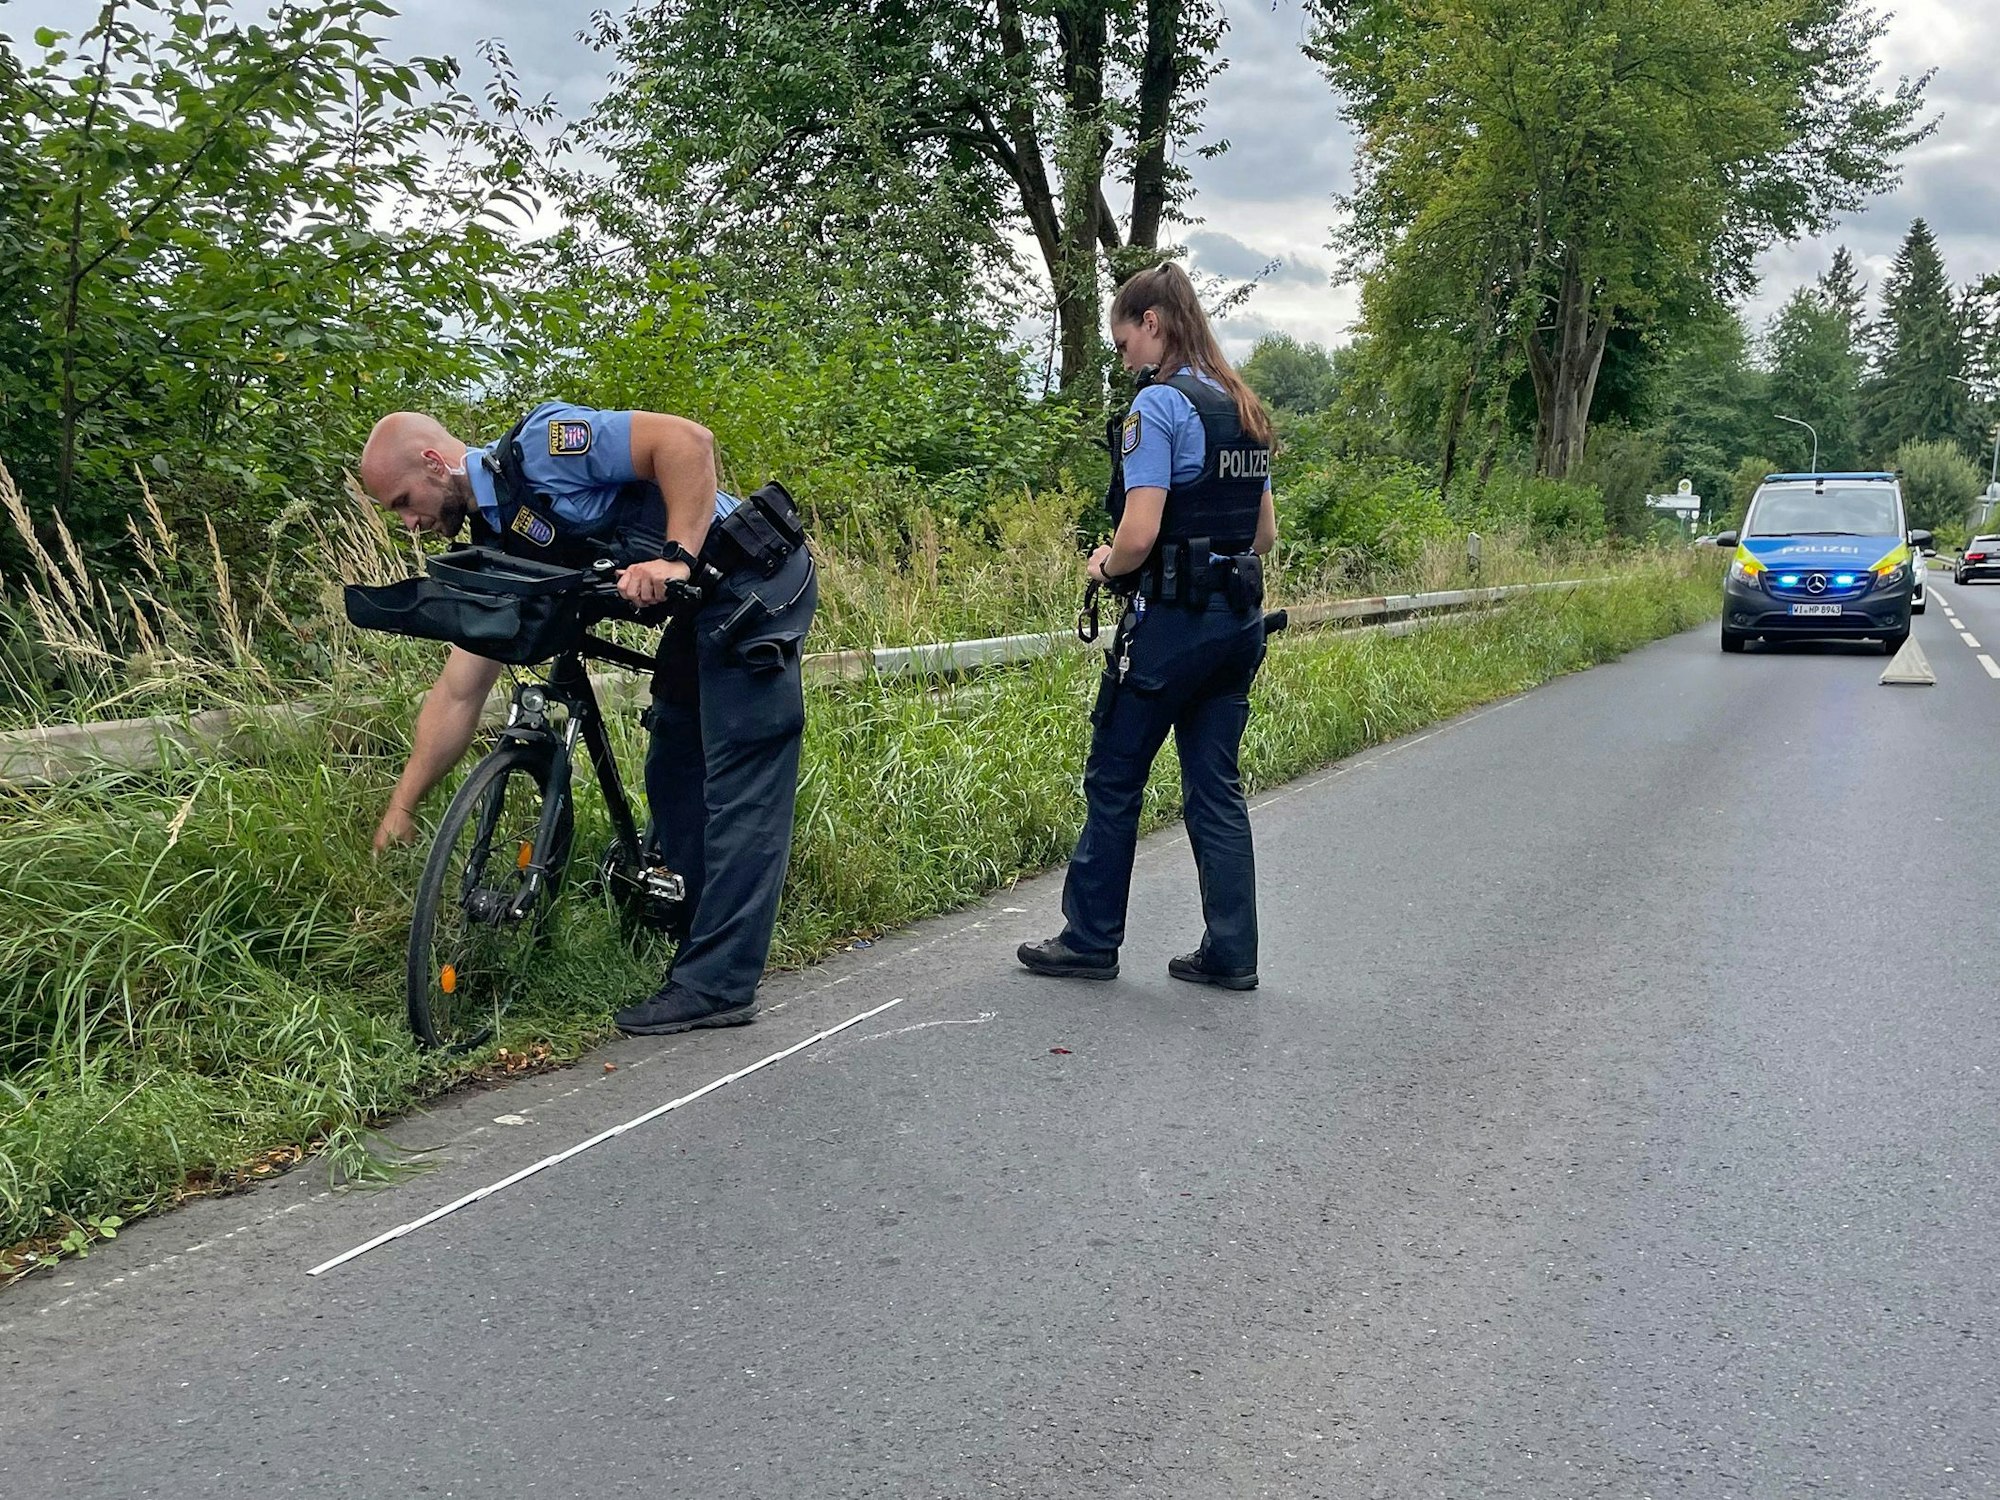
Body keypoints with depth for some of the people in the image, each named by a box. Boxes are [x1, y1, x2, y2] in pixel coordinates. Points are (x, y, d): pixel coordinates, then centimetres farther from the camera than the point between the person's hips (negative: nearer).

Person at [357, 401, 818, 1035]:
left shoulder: (538, 449, -14)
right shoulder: (498, 551, 11)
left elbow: (687, 439, -22)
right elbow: (458, 693, 12)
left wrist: (677, 558, -28)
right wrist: (401, 808, 12)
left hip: (757, 580, -10)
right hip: (706, 608, 10)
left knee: (740, 785, -9)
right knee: (673, 781, 11)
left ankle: (717, 987, -7)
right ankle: (695, 956, 19)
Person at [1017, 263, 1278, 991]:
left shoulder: (1158, 404, -13)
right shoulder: (1244, 410, 13)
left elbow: (1139, 534, -20)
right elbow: (1265, 533, 18)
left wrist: (1107, 567, -2)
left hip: (1171, 621, -8)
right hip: (1238, 618, 8)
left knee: (1113, 778, 6)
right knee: (1216, 785, 11)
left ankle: (1090, 939, 16)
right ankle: (1230, 951, 13)